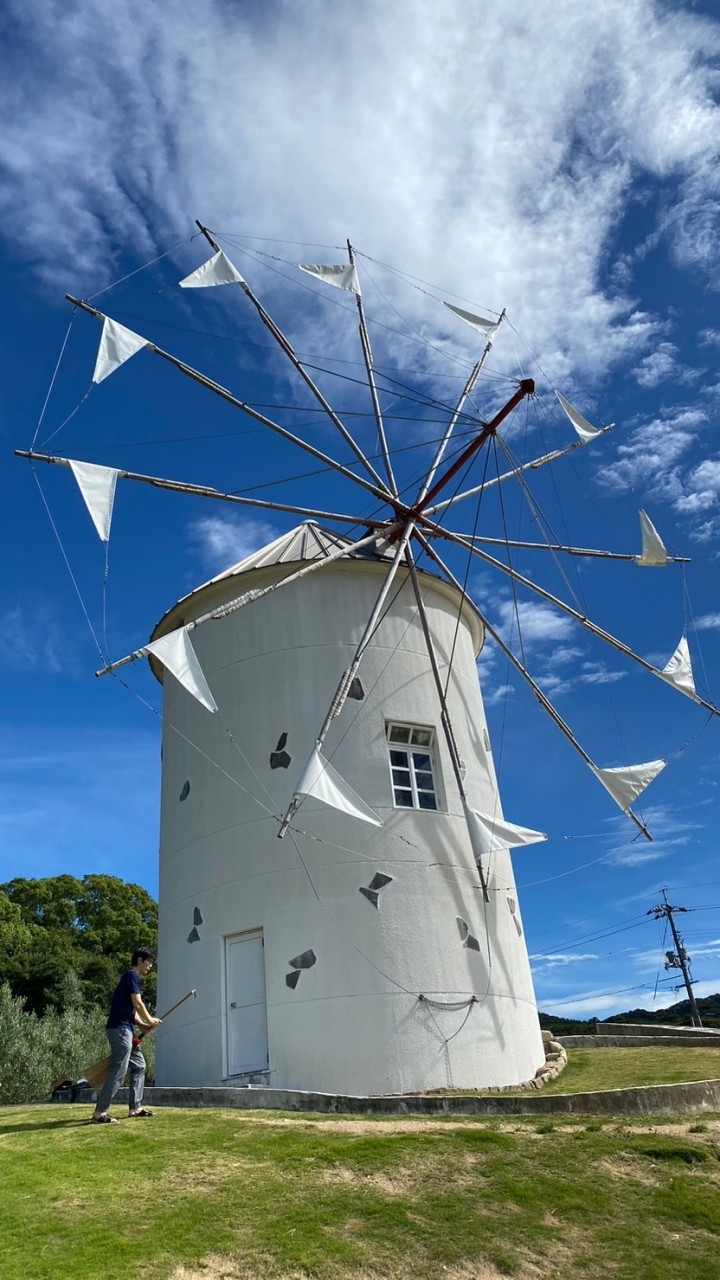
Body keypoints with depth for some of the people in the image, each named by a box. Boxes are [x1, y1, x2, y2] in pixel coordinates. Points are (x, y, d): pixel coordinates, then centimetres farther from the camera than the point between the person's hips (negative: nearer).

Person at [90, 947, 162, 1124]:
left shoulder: (132, 978, 21)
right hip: (120, 1028, -11)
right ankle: (99, 1113, -9)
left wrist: (142, 1025, 5)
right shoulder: (132, 975, -9)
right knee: (118, 1071, -11)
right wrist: (150, 1020, 1)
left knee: (139, 1066, 14)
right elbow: (137, 1004, -13)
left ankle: (135, 1108, 17)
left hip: (125, 1029, 11)